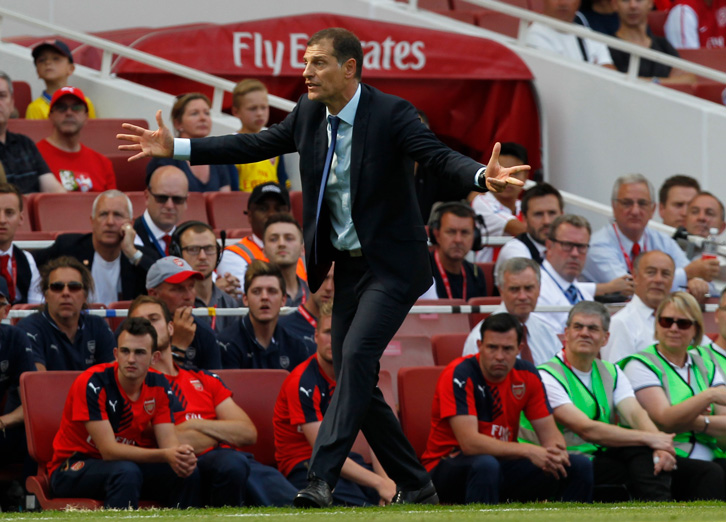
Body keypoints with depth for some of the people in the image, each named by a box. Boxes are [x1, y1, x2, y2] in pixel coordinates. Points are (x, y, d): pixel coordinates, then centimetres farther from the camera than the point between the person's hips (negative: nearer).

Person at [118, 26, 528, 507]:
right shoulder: (309, 115, 4)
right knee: (354, 379, 7)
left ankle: (322, 477, -28)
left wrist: (483, 176, -47)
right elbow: (254, 146, 10)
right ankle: (416, 487, 20)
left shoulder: (391, 113, -15)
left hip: (392, 266, -7)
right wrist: (175, 148, 7)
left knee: (356, 354, -24)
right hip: (348, 267, 7)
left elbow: (438, 155, -26)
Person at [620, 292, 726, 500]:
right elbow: (666, 420, -12)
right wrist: (709, 395, -21)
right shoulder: (640, 366, 4)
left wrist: (698, 423, -11)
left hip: (708, 458, 5)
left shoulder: (705, 366, 20)